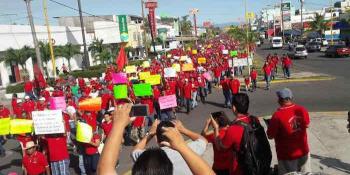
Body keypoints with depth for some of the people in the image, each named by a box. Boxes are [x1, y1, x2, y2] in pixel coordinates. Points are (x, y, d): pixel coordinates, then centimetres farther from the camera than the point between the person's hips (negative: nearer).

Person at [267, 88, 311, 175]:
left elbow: (270, 136, -16)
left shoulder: (278, 115, -25)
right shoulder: (302, 110, -7)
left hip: (287, 155, -5)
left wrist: (272, 124, 2)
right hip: (303, 152, 5)